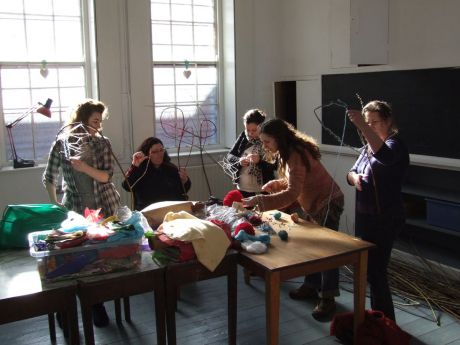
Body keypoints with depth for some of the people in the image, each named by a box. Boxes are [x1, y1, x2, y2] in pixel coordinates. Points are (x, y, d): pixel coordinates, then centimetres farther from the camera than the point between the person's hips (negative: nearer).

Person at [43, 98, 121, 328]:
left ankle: (96, 304, 22)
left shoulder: (102, 143, 1)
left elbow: (107, 176, -8)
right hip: (75, 208, -1)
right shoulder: (61, 144, -1)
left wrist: (85, 168, -23)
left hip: (104, 206, 1)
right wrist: (55, 203, 1)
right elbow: (49, 178, 4)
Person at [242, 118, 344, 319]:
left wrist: (259, 201, -39)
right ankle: (312, 286, 28)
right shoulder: (289, 151, 1)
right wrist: (271, 185, -8)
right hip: (310, 204, 9)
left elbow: (292, 193, -36)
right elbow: (292, 182, 8)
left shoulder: (296, 155, -29)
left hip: (327, 203, -9)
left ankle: (328, 299, 8)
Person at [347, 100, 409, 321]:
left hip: (385, 220, -9)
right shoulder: (368, 147, 14)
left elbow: (385, 156, -37)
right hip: (364, 216, 9)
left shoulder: (395, 144, -13)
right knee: (367, 269, 16)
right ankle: (376, 315, 31)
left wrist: (362, 127, -48)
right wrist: (354, 177, -11)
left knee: (375, 272, -6)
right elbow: (351, 173, 13)